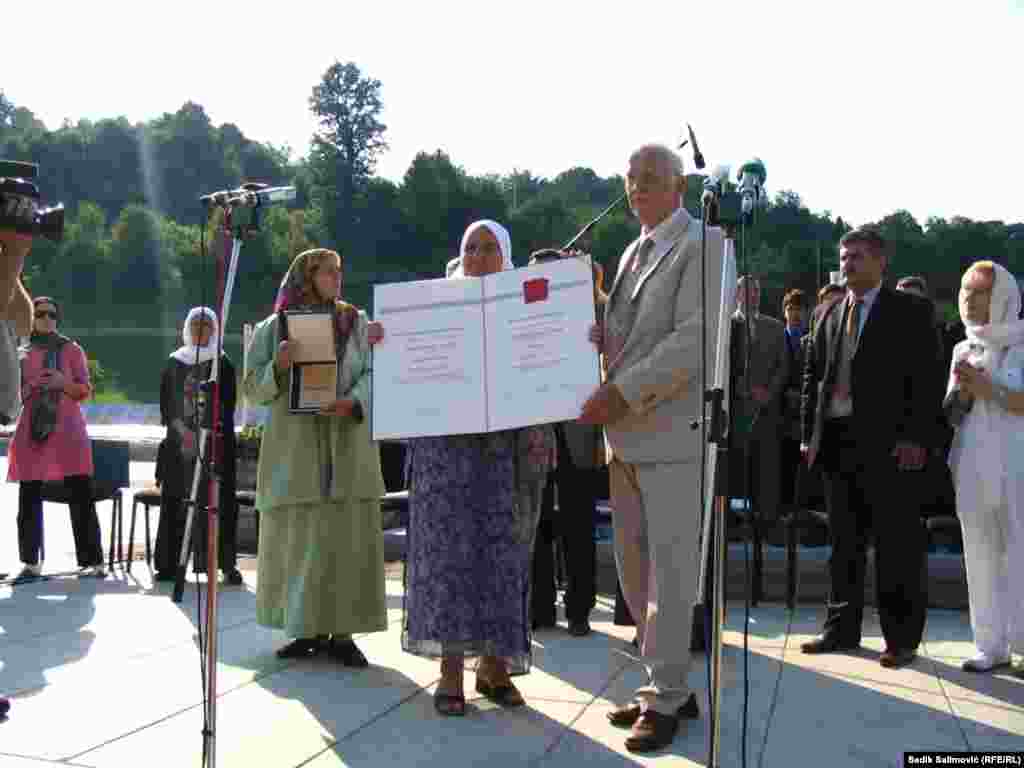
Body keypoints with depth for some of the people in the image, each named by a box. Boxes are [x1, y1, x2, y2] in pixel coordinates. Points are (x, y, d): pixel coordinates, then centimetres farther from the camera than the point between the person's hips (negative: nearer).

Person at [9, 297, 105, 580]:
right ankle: (31, 563, 9)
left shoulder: (71, 349, 7)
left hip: (67, 429, -2)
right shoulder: (21, 350, 12)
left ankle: (92, 560, -4)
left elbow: (85, 390, 6)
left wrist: (64, 383, -14)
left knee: (82, 495, -7)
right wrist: (29, 388, -6)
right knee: (29, 497, 1)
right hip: (31, 431, 2)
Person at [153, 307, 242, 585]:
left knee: (218, 501, -4)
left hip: (215, 443, -2)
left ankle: (227, 564, -1)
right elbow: (166, 404, 9)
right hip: (179, 444, 2)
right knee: (176, 502, 1)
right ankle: (170, 563, 6)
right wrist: (183, 431, -6)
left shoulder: (223, 364, 5)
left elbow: (227, 406, 0)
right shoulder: (174, 364, 12)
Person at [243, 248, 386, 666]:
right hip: (295, 447, 0)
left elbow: (373, 373, 1)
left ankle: (341, 631, 5)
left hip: (347, 444, 1)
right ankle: (307, 629, 14)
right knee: (298, 538, 2)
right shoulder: (274, 328, 7)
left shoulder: (356, 322, 10)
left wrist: (353, 402, -19)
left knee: (347, 536, -2)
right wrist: (278, 367, -17)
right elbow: (253, 388, 4)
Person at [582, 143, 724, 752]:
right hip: (627, 434, 8)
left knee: (671, 572, -2)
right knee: (635, 571, 13)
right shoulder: (633, 252, 19)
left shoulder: (703, 244, -5)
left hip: (674, 430, -8)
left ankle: (665, 700, 11)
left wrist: (623, 392, -19)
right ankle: (669, 686, 27)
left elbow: (695, 338, -16)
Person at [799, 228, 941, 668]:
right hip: (837, 440, 5)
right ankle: (841, 630, 22)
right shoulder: (831, 314, 16)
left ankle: (902, 639, 10)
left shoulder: (909, 310, 1)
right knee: (844, 542, 12)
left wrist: (916, 437, -14)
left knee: (897, 545, 0)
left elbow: (927, 378, -6)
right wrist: (808, 434, 8)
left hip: (886, 442, -5)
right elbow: (813, 376, 15)